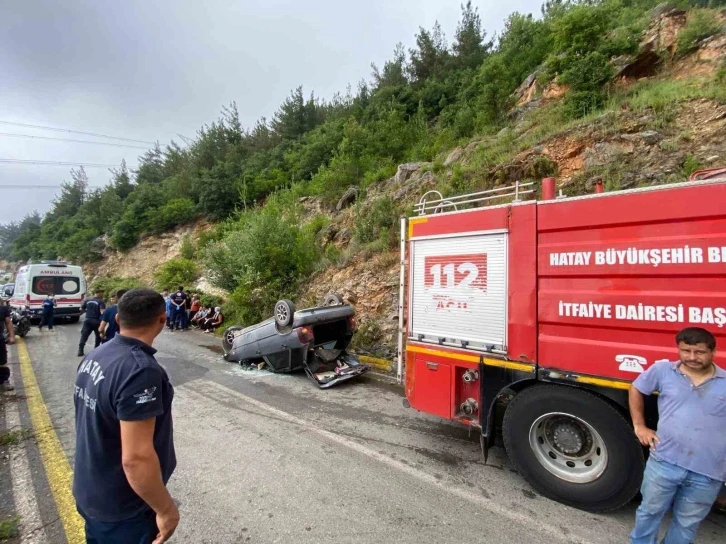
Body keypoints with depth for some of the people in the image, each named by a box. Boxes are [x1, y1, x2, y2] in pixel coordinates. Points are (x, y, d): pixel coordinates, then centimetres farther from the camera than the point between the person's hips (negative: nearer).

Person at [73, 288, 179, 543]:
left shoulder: (95, 355, -3)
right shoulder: (141, 370, -32)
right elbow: (136, 459, -32)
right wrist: (166, 509, -18)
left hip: (89, 493, 8)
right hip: (123, 510, -8)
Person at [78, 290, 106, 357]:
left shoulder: (87, 300, 7)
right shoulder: (101, 301, -10)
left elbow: (81, 309, 13)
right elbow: (102, 312, -22)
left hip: (87, 320, 4)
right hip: (96, 321, -4)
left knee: (84, 335, 3)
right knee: (98, 335, 15)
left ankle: (80, 350, -5)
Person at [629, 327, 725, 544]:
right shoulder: (663, 370, -3)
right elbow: (636, 389, 11)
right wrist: (639, 426, 6)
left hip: (708, 473, 1)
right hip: (664, 462, 0)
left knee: (687, 523, 20)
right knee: (650, 511, 17)